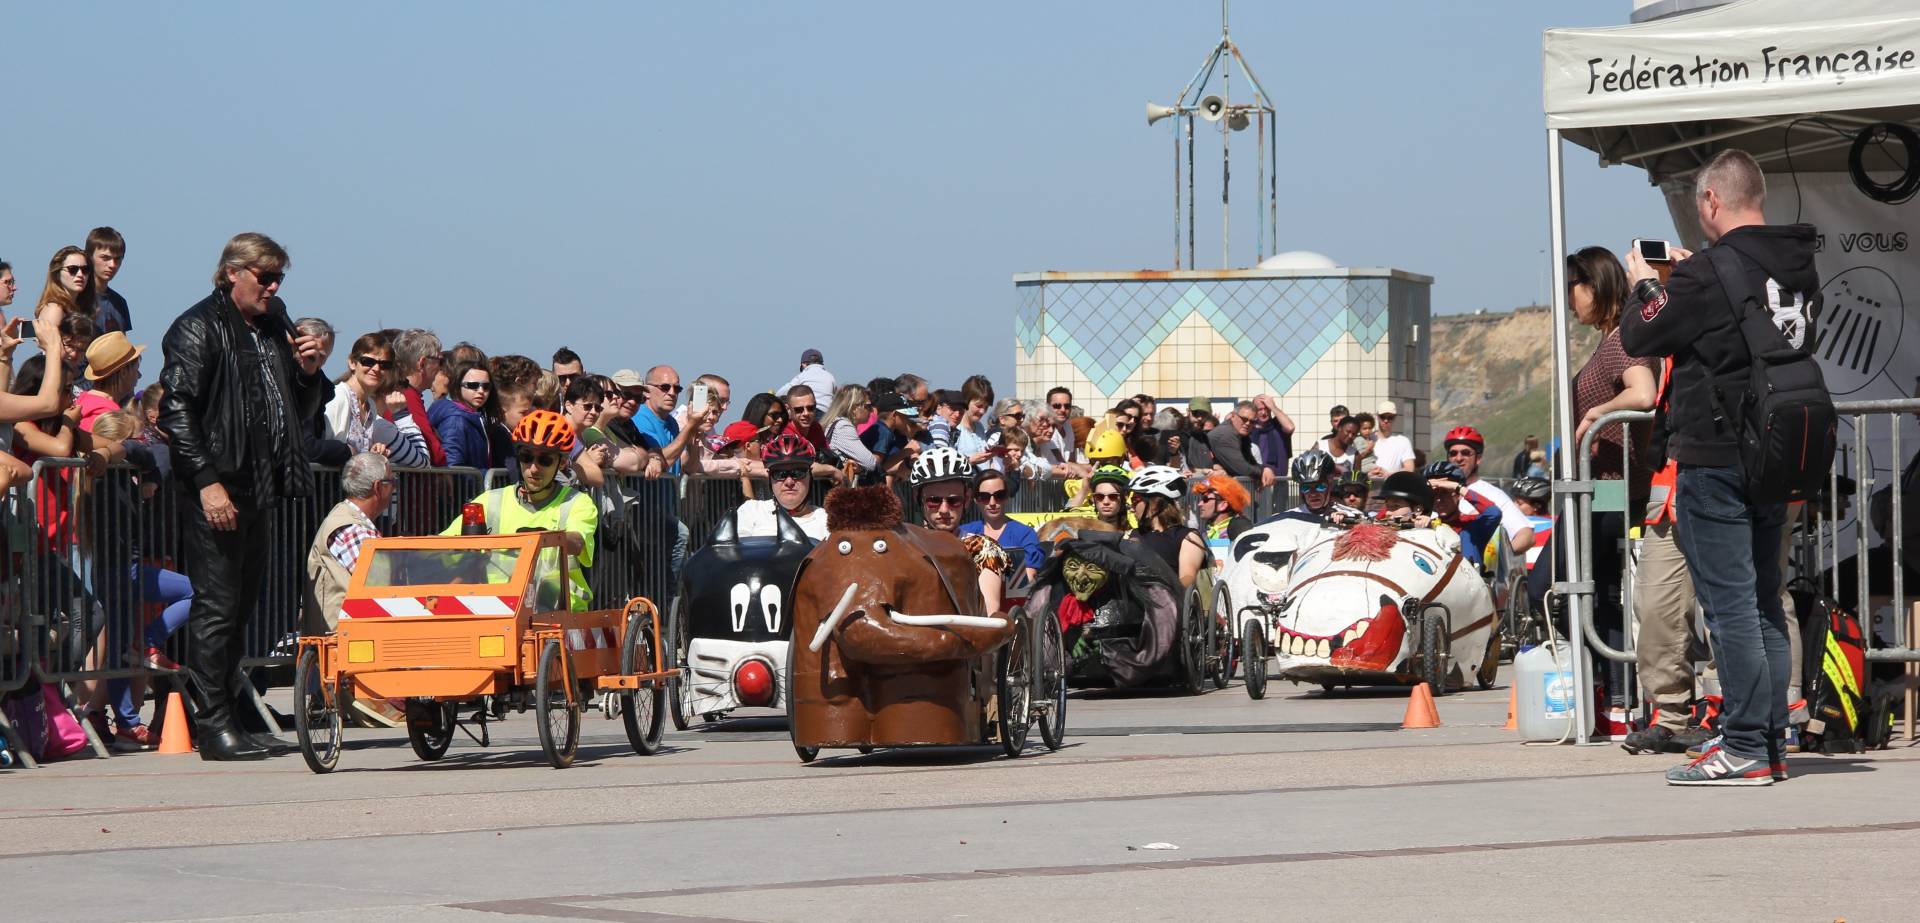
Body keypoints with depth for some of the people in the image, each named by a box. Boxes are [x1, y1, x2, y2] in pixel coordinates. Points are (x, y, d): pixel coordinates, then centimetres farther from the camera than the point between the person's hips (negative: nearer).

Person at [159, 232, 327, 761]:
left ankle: (230, 720, 15)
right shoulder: (199, 329, -5)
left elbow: (300, 414, 27)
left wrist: (309, 374, 6)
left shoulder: (274, 330, 19)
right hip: (216, 492, -8)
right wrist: (206, 482, -20)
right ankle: (214, 726, -6)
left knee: (240, 610, 10)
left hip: (259, 492, 8)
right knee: (217, 607, -8)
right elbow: (177, 409, -13)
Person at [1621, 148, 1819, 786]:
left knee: (1729, 605, -6)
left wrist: (1644, 285, 12)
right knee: (1765, 604, 13)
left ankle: (1745, 750, -6)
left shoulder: (1708, 275, -17)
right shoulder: (1798, 270, 7)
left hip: (1715, 463, -8)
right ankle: (1773, 744, 16)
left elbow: (1639, 337, -7)